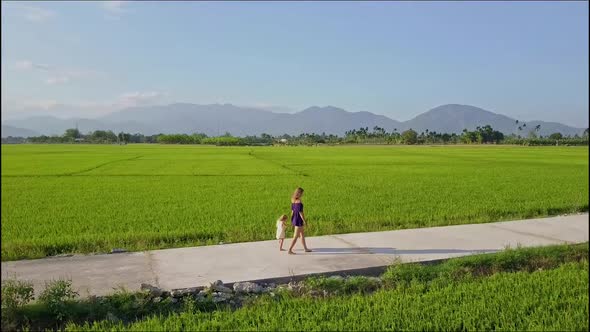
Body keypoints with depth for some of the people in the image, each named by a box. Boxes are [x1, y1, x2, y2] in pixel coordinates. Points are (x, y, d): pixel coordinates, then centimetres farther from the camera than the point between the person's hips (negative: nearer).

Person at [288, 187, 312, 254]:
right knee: (296, 236, -2)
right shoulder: (299, 201, -20)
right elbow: (300, 212, -20)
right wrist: (304, 221, -13)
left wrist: (292, 220, 18)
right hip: (299, 220, -9)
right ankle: (290, 250, -1)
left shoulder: (293, 200, 5)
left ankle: (305, 248, 30)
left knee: (302, 235, 20)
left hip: (294, 219, 9)